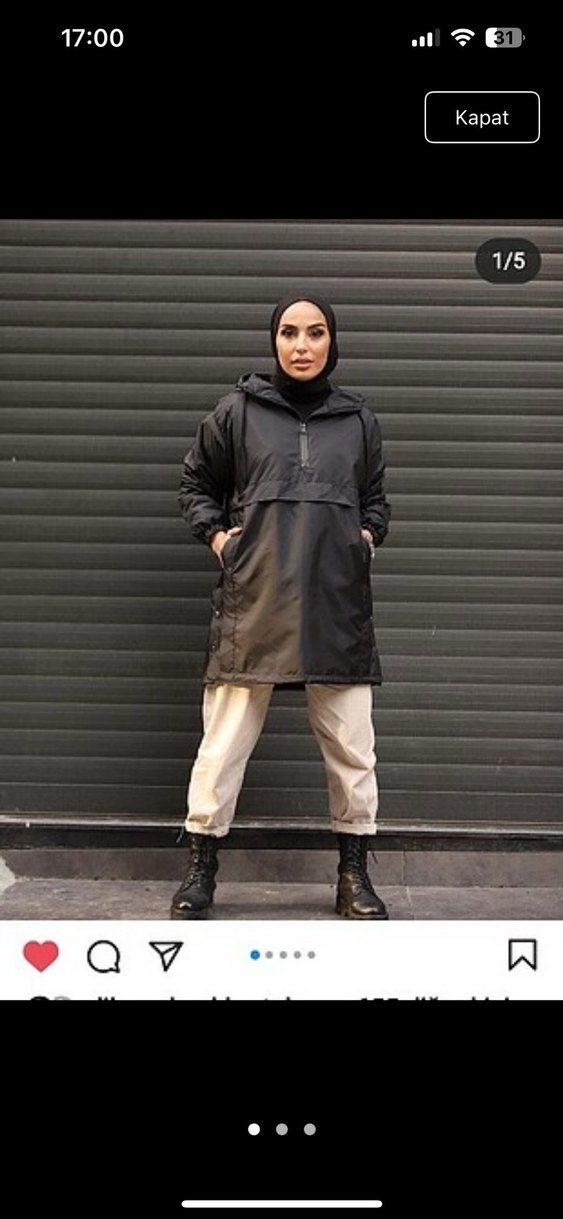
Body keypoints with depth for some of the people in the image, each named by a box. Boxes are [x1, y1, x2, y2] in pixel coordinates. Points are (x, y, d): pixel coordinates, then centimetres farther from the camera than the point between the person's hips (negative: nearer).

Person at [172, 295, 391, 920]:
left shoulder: (357, 419, 10)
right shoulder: (238, 411, 4)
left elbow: (375, 498, 23)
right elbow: (196, 484, 15)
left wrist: (367, 535, 4)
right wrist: (216, 535, 0)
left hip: (337, 606, 2)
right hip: (254, 603, -2)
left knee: (351, 746, 6)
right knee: (224, 742, 1)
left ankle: (353, 873, 22)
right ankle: (200, 869, 17)